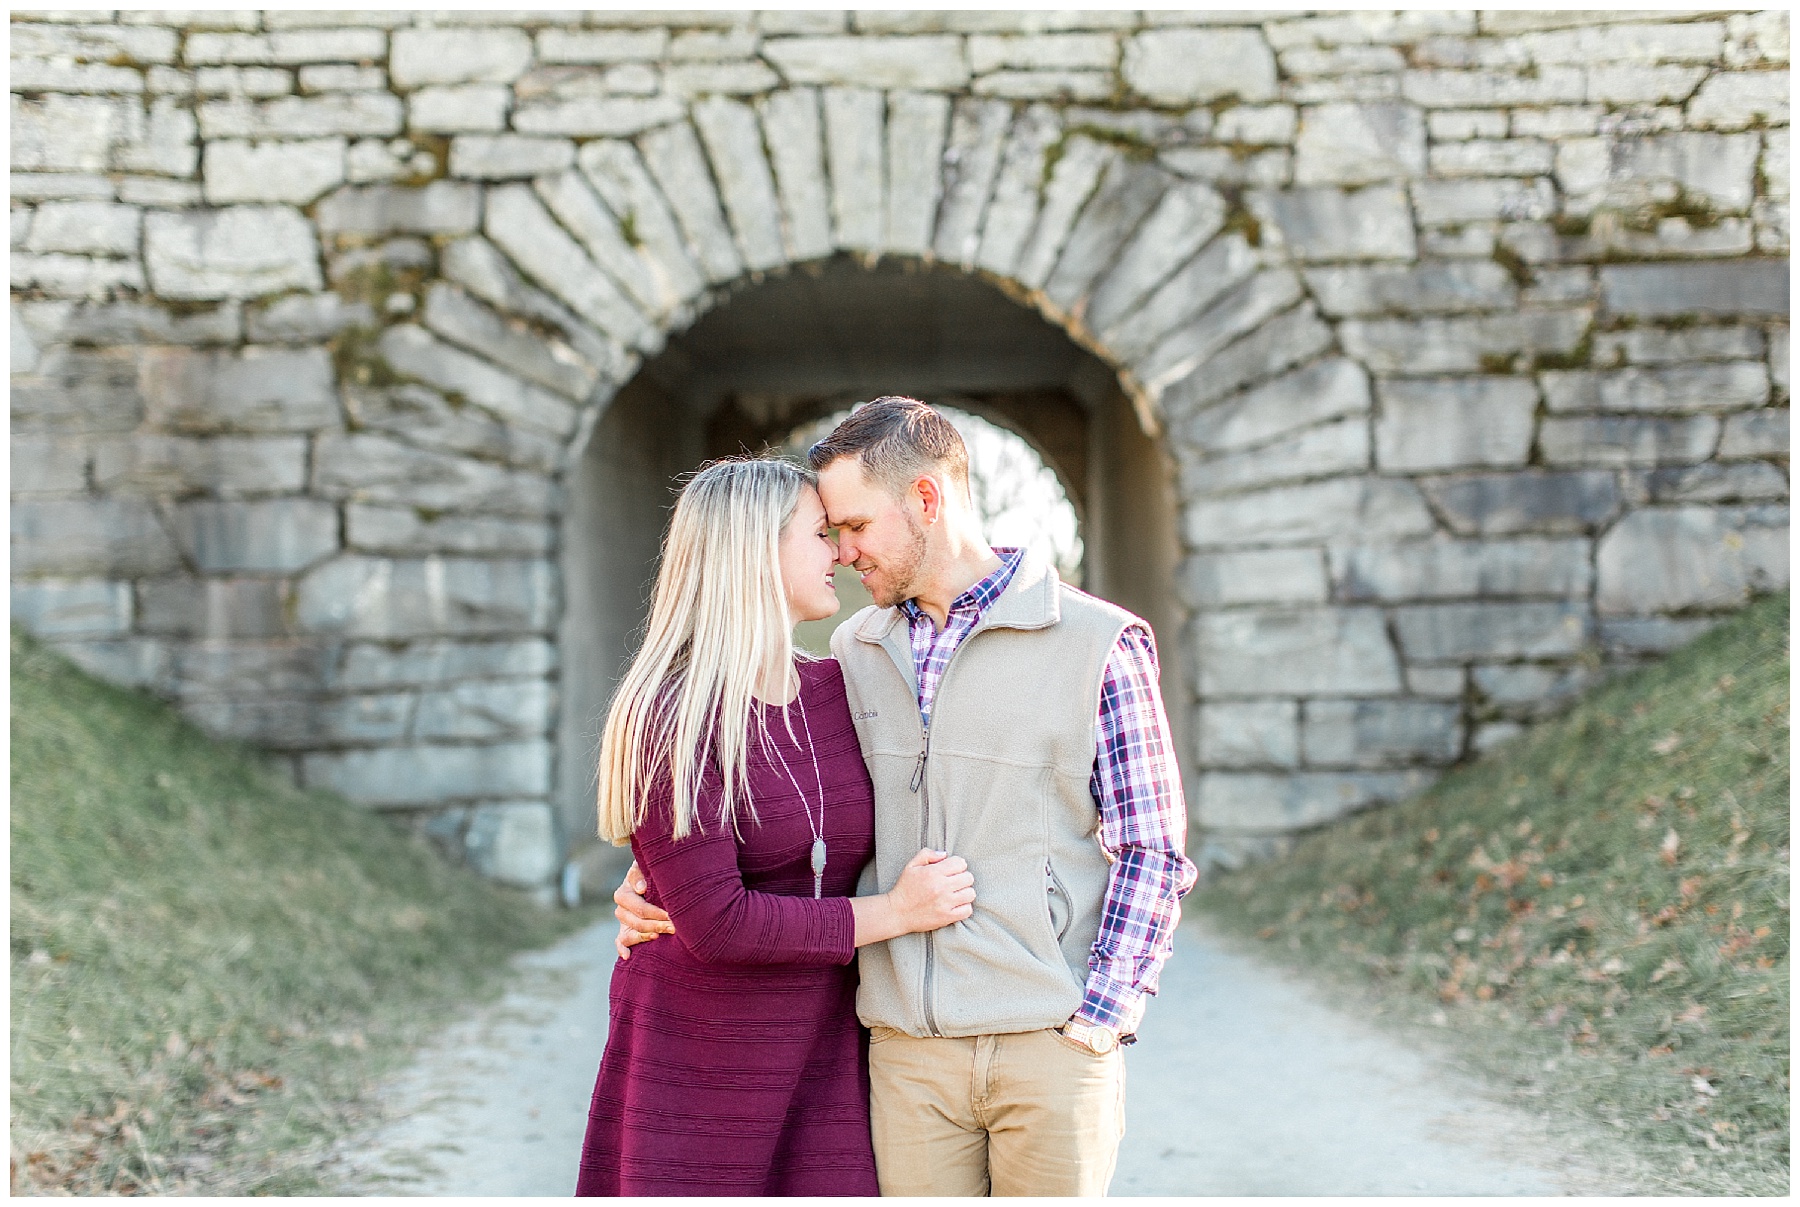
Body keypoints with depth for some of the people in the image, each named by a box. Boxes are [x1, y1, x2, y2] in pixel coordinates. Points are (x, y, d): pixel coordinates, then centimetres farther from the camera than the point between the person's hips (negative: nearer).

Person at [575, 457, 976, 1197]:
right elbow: (716, 922, -20)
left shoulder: (840, 692, 4)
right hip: (697, 1063, -5)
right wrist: (896, 914, -15)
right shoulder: (668, 720, -14)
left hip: (825, 1064, 5)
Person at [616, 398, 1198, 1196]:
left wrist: (1095, 1025, -10)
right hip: (909, 1052, 3)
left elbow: (1150, 855, -3)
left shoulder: (1100, 643, -3)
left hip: (1053, 1044, -3)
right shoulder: (854, 651, 11)